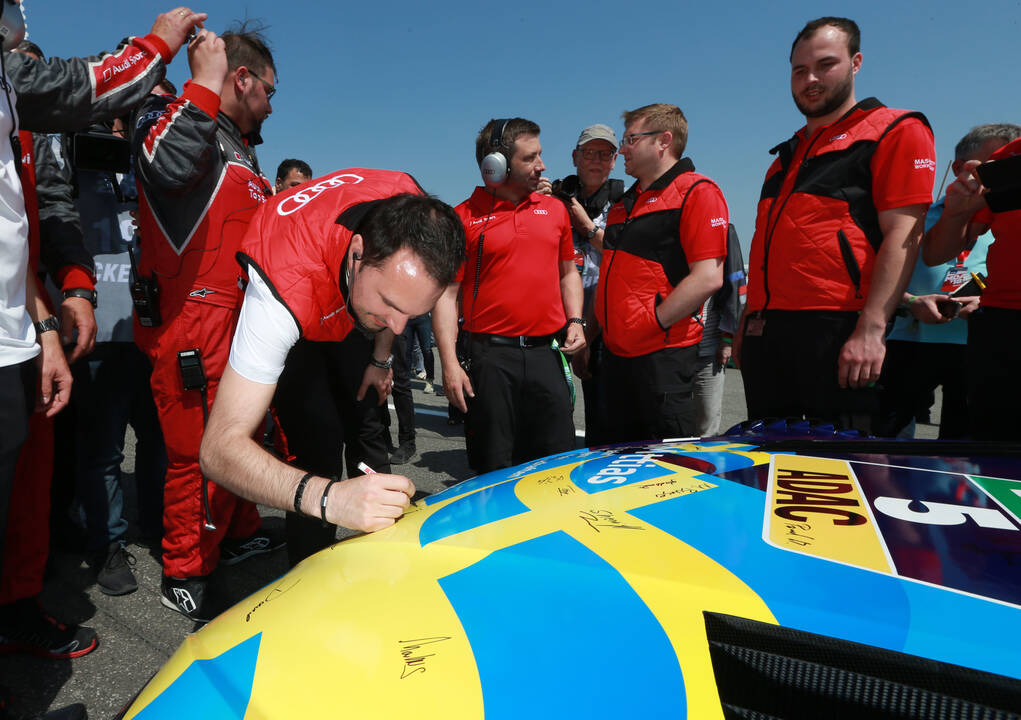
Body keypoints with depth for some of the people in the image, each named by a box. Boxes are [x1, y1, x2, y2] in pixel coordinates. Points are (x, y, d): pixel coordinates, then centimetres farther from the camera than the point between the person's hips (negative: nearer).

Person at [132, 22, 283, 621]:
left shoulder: (241, 149, 21)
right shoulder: (171, 116, -7)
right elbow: (168, 166, -33)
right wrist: (205, 81, -23)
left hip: (239, 318, 10)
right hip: (192, 319, -9)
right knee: (201, 448, -4)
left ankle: (241, 533, 38)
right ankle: (186, 574, 13)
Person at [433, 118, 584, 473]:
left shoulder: (555, 209, 14)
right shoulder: (463, 218, -1)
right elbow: (446, 293, -4)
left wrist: (575, 321, 7)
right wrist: (449, 363, -11)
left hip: (547, 353, 4)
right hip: (489, 356, -3)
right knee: (494, 472, 6)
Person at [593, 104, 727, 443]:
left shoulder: (697, 191, -7)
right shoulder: (624, 203, 20)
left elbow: (708, 278, -17)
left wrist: (651, 324, -18)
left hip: (662, 354, -8)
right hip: (615, 353, 8)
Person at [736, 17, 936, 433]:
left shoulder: (895, 130, 4)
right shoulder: (787, 155, 26)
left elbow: (901, 235, -9)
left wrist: (870, 330, -20)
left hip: (837, 335, -7)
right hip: (766, 335, 7)